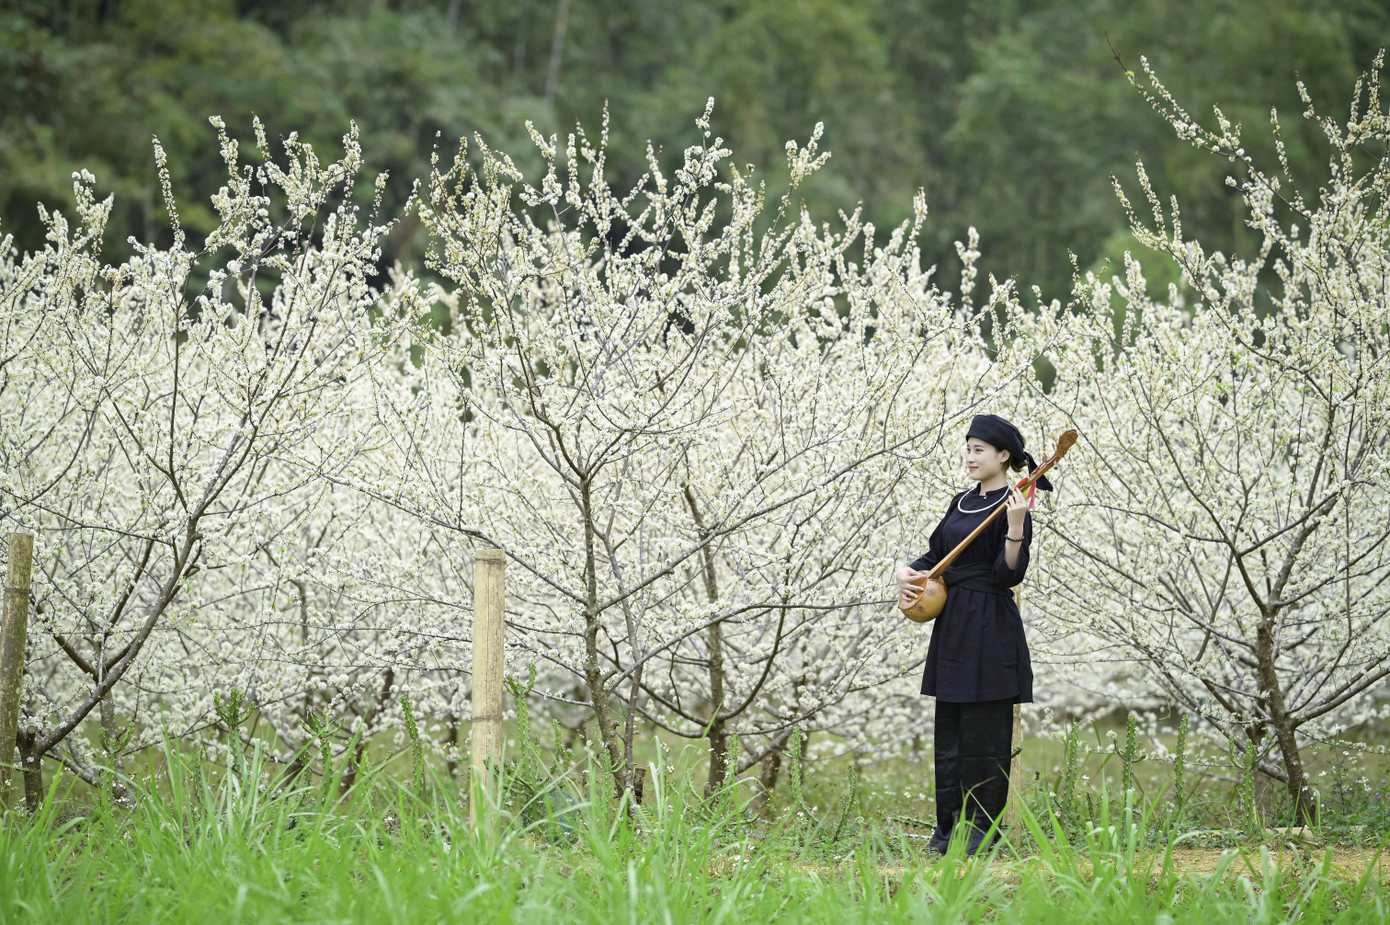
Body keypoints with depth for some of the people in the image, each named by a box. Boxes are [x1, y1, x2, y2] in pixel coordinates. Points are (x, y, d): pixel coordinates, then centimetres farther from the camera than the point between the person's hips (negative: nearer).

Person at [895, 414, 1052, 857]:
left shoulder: (1013, 507, -10)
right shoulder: (962, 503, 14)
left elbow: (1010, 575, -17)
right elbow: (935, 553, 22)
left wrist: (1015, 528, -30)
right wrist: (908, 571, 3)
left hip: (990, 630, -8)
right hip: (951, 622, 8)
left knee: (984, 733, -3)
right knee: (948, 731, 10)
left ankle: (982, 828, 3)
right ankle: (949, 824, 17)